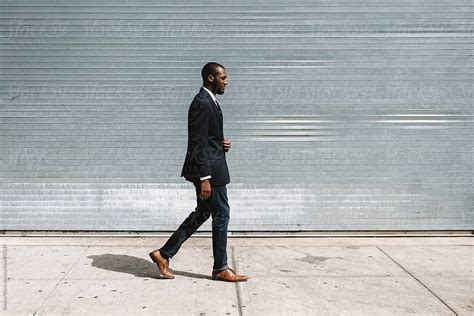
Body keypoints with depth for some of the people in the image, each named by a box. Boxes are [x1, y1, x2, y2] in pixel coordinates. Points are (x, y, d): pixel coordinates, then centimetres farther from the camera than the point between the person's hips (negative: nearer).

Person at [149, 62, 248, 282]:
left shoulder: (208, 101, 15)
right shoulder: (202, 103, -17)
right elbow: (198, 143, -21)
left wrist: (221, 143, 4)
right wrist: (204, 178, -22)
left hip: (211, 168, 10)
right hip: (208, 170, -10)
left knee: (202, 213, 16)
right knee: (221, 214, 1)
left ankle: (164, 254, 21)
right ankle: (220, 268, 15)